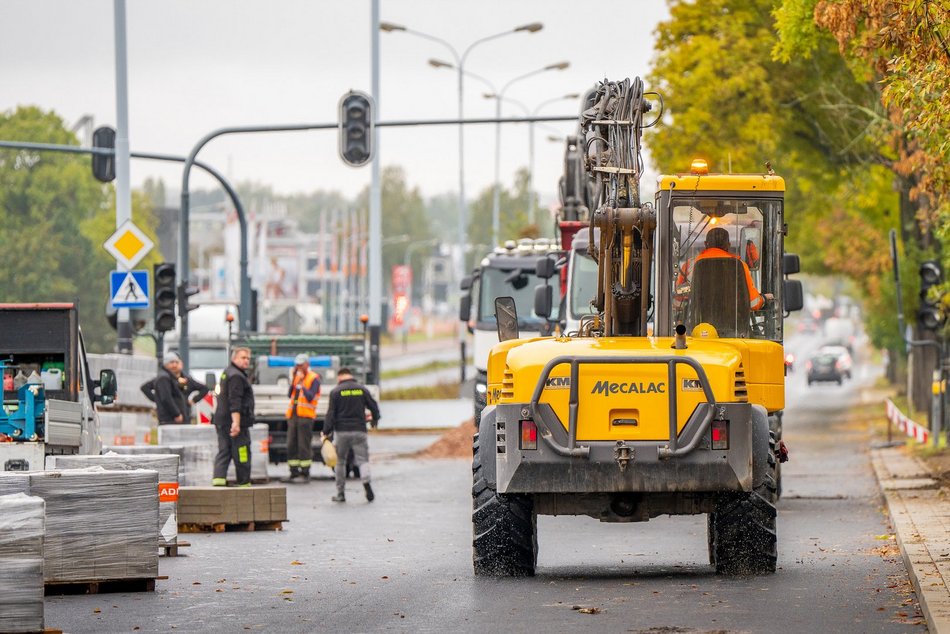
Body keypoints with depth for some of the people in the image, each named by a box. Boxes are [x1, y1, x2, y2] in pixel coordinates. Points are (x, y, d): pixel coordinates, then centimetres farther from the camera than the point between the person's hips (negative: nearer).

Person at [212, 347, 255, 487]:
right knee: (242, 454, -2)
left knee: (223, 452, 6)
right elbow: (235, 402, -22)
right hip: (234, 420, -10)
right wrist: (236, 422, -27)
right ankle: (244, 483, 3)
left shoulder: (227, 373, 19)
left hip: (222, 421, 10)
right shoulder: (236, 376, -14)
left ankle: (218, 478, -8)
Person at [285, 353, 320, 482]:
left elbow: (310, 397, -13)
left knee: (303, 446, -7)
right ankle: (294, 473, 9)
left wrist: (302, 384, -16)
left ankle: (305, 473, -4)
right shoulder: (297, 377, 18)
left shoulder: (314, 378, -3)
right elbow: (290, 394, 8)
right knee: (291, 446, 5)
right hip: (293, 414, 7)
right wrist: (294, 380, 0)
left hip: (305, 415, -7)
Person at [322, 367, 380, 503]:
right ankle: (366, 482, -28)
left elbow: (331, 414, -6)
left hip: (341, 431, -1)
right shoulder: (362, 389, 4)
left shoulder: (336, 392, -2)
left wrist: (326, 432, -1)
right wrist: (375, 420, 28)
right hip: (359, 430, 1)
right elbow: (373, 406, 8)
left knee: (340, 461, 11)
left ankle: (340, 493, 11)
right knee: (362, 459, 0)